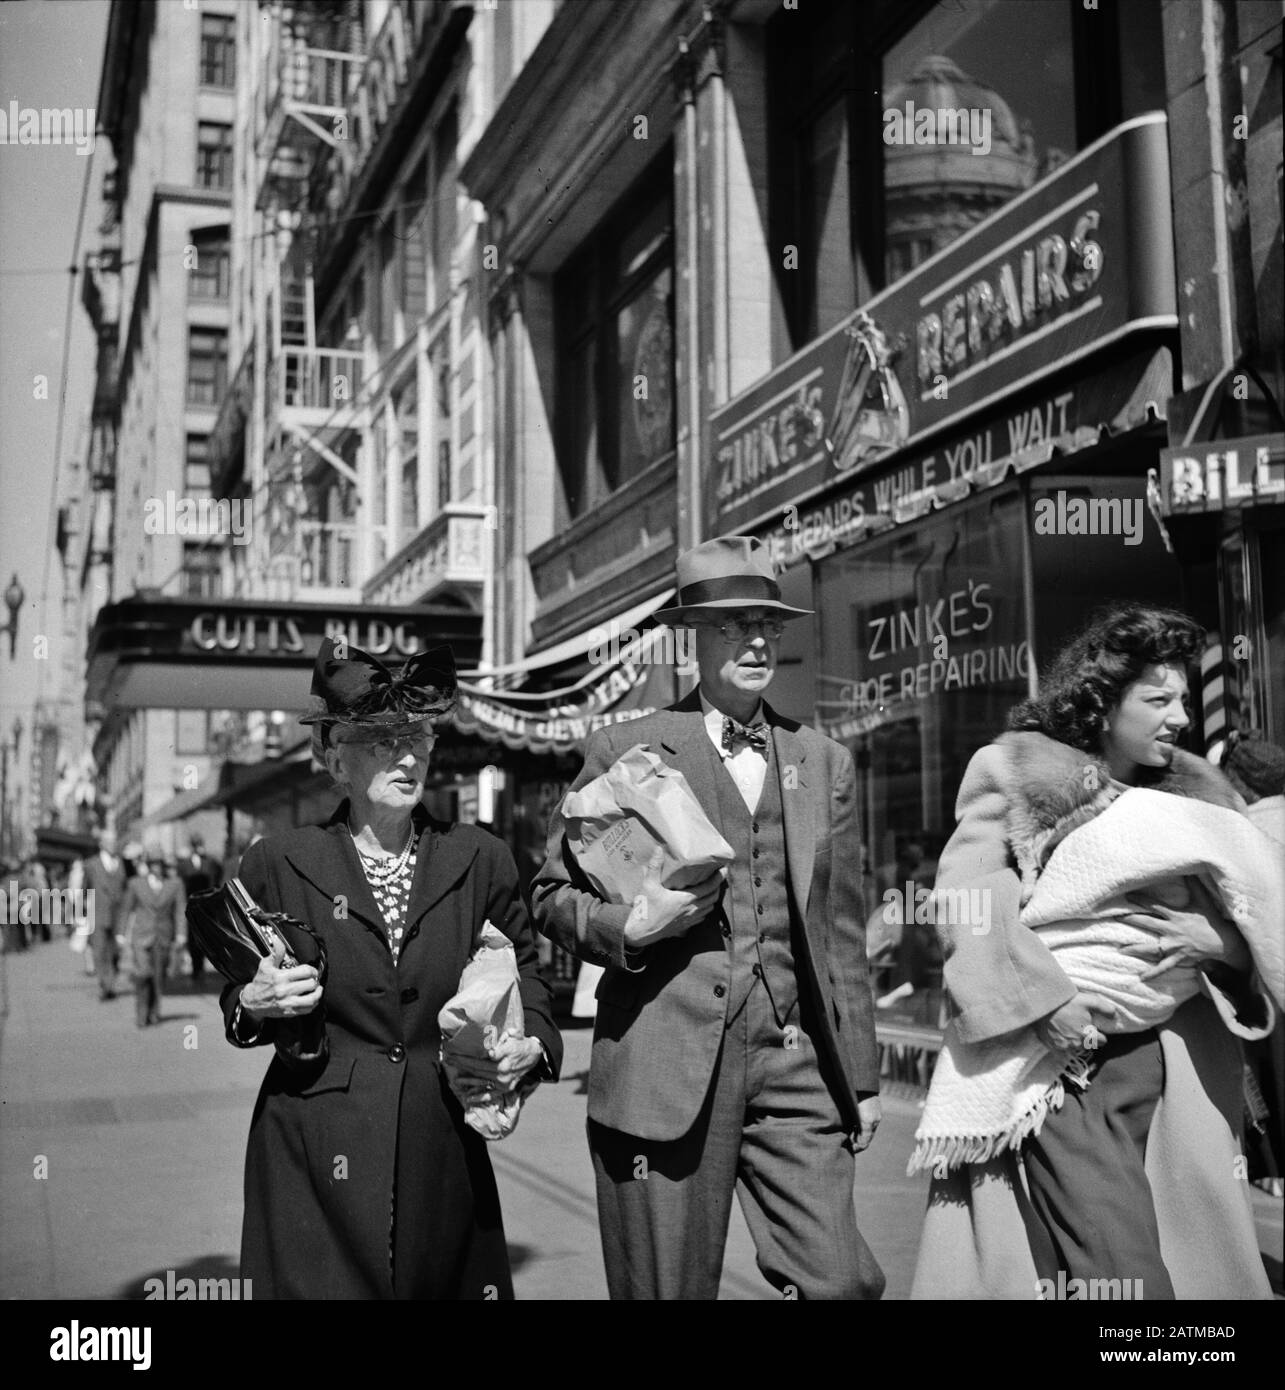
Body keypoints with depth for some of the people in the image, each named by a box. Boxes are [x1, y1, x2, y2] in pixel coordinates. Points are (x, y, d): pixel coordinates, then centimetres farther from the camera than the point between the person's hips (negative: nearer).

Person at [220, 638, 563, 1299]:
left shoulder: (482, 860, 4)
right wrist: (253, 1003, -12)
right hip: (315, 1154, -2)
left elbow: (523, 970, 14)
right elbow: (237, 998, 10)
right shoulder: (277, 863, 0)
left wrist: (532, 1046, -4)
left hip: (443, 1144, 2)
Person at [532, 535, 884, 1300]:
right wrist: (631, 927, -14)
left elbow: (842, 933, 15)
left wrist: (862, 1076, 14)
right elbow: (553, 892, 6)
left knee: (843, 1282, -3)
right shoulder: (624, 749, 2)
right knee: (668, 1288, 6)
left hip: (795, 1064, 3)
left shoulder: (825, 762, 13)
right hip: (665, 1063, -3)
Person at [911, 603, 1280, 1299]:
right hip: (1059, 1052, -5)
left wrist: (1214, 939, -10)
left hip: (1171, 1054, 5)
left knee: (1200, 1256, 9)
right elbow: (965, 897, -13)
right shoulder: (1018, 773, -2)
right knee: (1122, 1266, -13)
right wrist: (1043, 999, -22)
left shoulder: (1196, 792, 11)